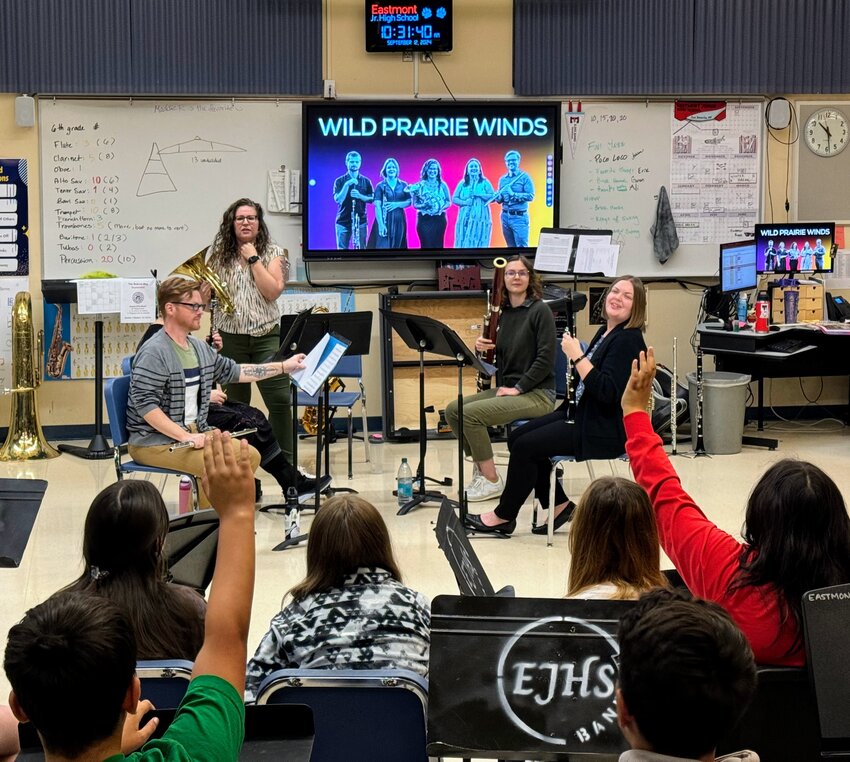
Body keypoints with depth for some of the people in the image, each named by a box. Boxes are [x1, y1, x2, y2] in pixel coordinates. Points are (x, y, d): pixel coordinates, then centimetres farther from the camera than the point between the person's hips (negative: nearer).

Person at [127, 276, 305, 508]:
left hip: (194, 431, 9)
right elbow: (145, 405, -24)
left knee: (250, 456, -1)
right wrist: (186, 437, -27)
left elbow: (233, 372, 23)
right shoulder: (154, 353, -17)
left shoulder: (200, 348, 11)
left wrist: (284, 366, 19)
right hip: (153, 442, -9)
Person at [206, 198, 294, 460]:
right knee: (235, 403, 5)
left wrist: (253, 259, -9)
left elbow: (272, 291, -10)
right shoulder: (217, 254, 8)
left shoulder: (273, 253, 5)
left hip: (266, 335, -1)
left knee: (280, 399, -9)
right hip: (230, 337, 1)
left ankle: (285, 460, 1)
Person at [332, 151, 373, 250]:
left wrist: (359, 196, -12)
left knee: (361, 248, -2)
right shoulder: (340, 181, 4)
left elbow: (371, 199, 6)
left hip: (360, 221, 1)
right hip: (343, 221, -1)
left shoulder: (366, 181, 8)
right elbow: (338, 200, -7)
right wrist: (347, 185, -18)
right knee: (342, 248, -2)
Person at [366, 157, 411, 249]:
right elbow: (377, 206, -8)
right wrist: (381, 224, -20)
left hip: (399, 220, 3)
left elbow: (409, 202, 6)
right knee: (383, 245, -10)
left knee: (397, 246, 3)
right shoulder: (381, 186, 0)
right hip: (384, 220, -3)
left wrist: (396, 204, -13)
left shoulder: (403, 185, 9)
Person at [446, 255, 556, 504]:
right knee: (452, 410, -6)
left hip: (536, 393, -7)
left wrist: (518, 388, -16)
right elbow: (495, 357, 17)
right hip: (506, 388, 7)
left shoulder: (540, 310, -9)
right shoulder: (503, 311, 11)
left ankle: (491, 480, -10)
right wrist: (482, 347, -6)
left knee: (471, 413, -23)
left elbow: (546, 358, -15)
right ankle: (480, 466, 6)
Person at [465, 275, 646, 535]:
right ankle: (559, 505, 9)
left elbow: (607, 392, -27)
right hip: (582, 414, 10)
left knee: (525, 446, -15)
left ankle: (504, 516, 1)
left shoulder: (628, 340, -16)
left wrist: (576, 355, -25)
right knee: (517, 437, 3)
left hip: (605, 430, -10)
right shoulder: (605, 332, 13)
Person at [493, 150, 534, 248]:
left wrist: (514, 194, -19)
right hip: (505, 216, 6)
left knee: (521, 246, -10)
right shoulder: (502, 179, 13)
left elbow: (531, 196, -12)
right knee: (511, 247, 10)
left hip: (519, 217, -6)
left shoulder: (524, 177, -3)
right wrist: (498, 197, -6)